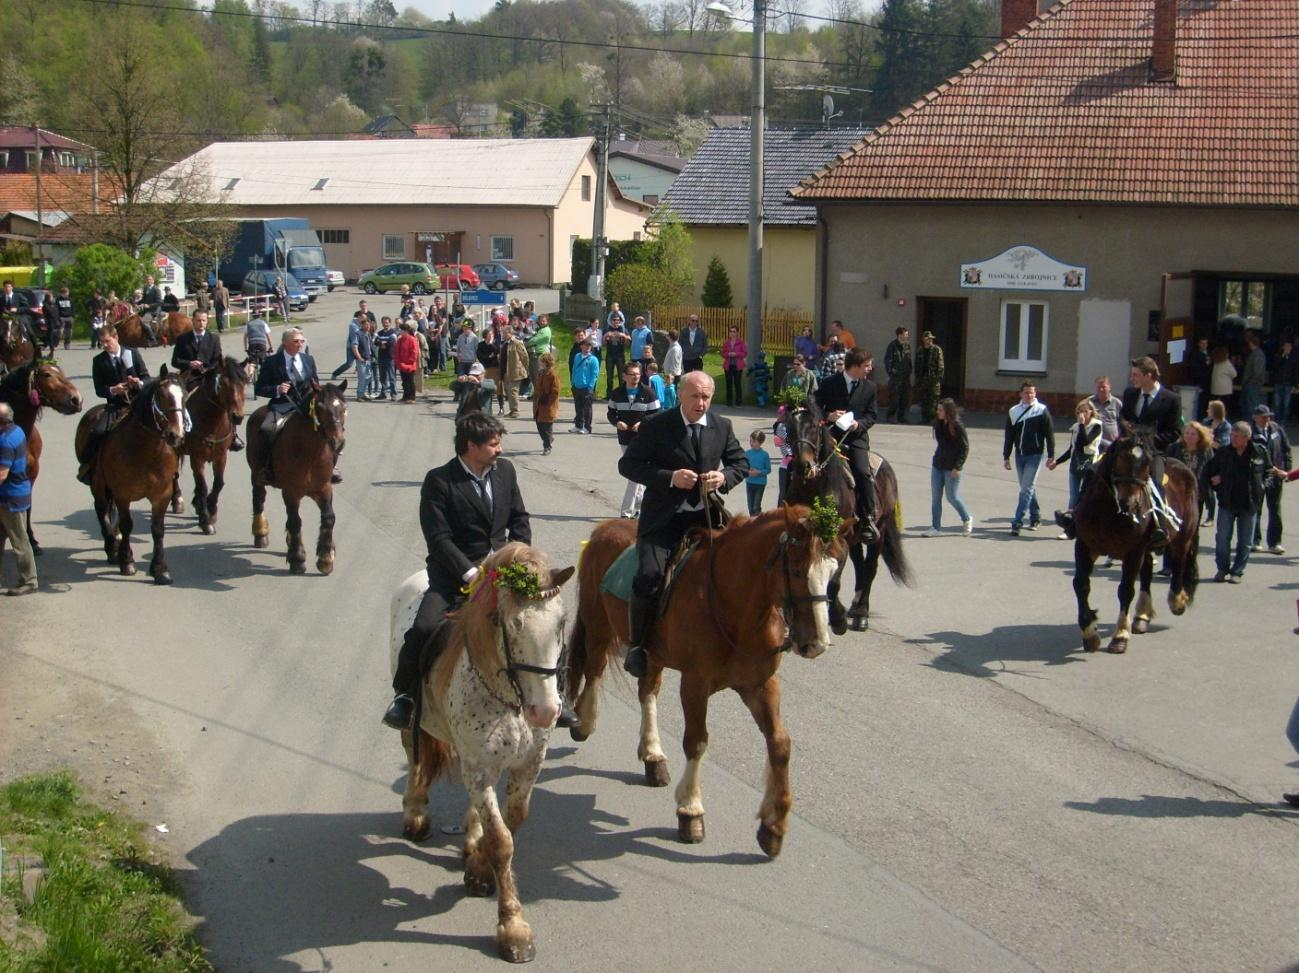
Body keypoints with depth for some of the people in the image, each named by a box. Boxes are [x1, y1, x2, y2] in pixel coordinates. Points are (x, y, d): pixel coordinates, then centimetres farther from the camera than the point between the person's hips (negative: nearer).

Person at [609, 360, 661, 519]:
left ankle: (627, 511, -11)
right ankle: (640, 504, 30)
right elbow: (611, 414, 11)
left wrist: (643, 424, -20)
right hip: (625, 439, 4)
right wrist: (617, 422, -11)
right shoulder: (617, 393, 4)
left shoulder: (648, 393, -5)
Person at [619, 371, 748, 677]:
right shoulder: (656, 425, -5)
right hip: (663, 517, -4)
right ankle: (637, 645, -3)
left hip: (705, 515, 4)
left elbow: (741, 462, 16)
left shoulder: (722, 426, 7)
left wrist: (724, 477, -9)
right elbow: (627, 464, -4)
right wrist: (670, 477, -18)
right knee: (649, 576, -22)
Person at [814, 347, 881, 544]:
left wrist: (859, 424, -11)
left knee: (863, 472, -21)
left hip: (857, 438, 0)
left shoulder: (869, 387, 8)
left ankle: (868, 520, -17)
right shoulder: (830, 384, 2)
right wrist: (828, 416, -14)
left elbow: (871, 415, 9)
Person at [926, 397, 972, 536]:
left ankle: (967, 519, 25)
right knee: (935, 497, 4)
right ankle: (935, 527, 10)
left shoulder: (958, 427, -15)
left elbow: (965, 448, -13)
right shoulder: (938, 424, 4)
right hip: (937, 466, 7)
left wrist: (957, 467, -17)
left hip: (951, 468, -7)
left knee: (952, 497, 1)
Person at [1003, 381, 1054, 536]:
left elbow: (1049, 434, -4)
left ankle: (1017, 522, -11)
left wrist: (1051, 455, -6)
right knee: (1028, 488, 13)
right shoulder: (1013, 411, 6)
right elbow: (1009, 436, 10)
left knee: (1027, 489, -9)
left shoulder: (1042, 410, -5)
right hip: (1020, 455, 5)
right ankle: (1035, 517, 27)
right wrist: (1006, 456, 8)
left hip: (1035, 455, -5)